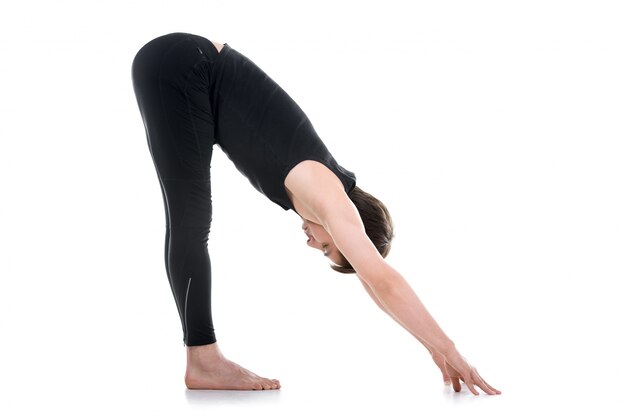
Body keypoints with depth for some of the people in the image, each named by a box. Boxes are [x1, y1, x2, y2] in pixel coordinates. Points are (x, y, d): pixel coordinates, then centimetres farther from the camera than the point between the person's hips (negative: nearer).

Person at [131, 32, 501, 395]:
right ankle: (203, 361, -6)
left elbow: (378, 280, 14)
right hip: (180, 69, -8)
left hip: (191, 73, 8)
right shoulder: (327, 197, -14)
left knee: (191, 223, 7)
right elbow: (385, 281, -19)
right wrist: (447, 350, -17)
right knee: (192, 223, -9)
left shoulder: (318, 188, 9)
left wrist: (439, 350, 14)